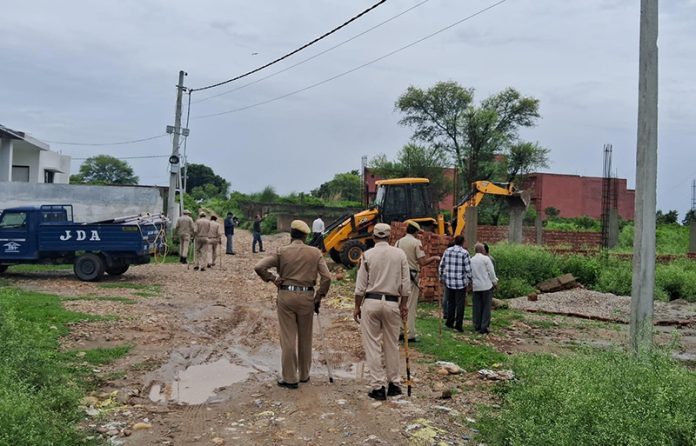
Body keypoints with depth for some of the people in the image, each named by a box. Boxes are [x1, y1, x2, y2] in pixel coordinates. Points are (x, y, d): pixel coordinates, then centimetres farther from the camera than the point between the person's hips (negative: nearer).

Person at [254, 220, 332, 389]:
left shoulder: (282, 251, -4)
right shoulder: (315, 253, 0)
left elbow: (259, 267, -12)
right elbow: (326, 277, -5)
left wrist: (272, 278, 1)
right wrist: (319, 297, 4)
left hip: (286, 296, -1)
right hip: (306, 297, 2)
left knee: (288, 338, 6)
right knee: (305, 338, 15)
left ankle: (289, 378, 11)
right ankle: (304, 375, 28)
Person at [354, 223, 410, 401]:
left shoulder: (368, 255, -4)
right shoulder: (400, 254, 1)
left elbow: (361, 285, -3)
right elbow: (406, 284, 2)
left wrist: (357, 306, 6)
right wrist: (404, 304, 12)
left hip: (371, 302, -2)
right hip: (392, 303, 2)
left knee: (372, 345, 3)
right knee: (392, 345, 13)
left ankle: (378, 387, 3)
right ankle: (394, 384, 20)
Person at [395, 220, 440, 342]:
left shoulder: (398, 242, 7)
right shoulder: (416, 242, -10)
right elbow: (422, 262, -14)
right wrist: (434, 258, 1)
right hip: (411, 276, -5)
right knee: (410, 306, 0)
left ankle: (399, 332, 19)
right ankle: (409, 335, 3)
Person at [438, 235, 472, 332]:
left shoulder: (447, 251, 3)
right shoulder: (464, 253, -10)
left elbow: (441, 265, 8)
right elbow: (468, 269, -9)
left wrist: (441, 277, 20)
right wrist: (469, 279, 5)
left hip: (449, 282, 4)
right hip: (461, 282, -4)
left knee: (450, 302, 16)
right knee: (460, 304, 4)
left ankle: (450, 322, 21)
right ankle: (458, 325, 4)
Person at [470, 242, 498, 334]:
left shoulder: (471, 260, 7)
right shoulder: (486, 259, -8)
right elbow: (491, 272, -7)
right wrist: (494, 282, 6)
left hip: (476, 286, 5)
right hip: (486, 285, -5)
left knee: (477, 307, 9)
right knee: (486, 307, 0)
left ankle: (477, 326, 14)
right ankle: (484, 327, -3)